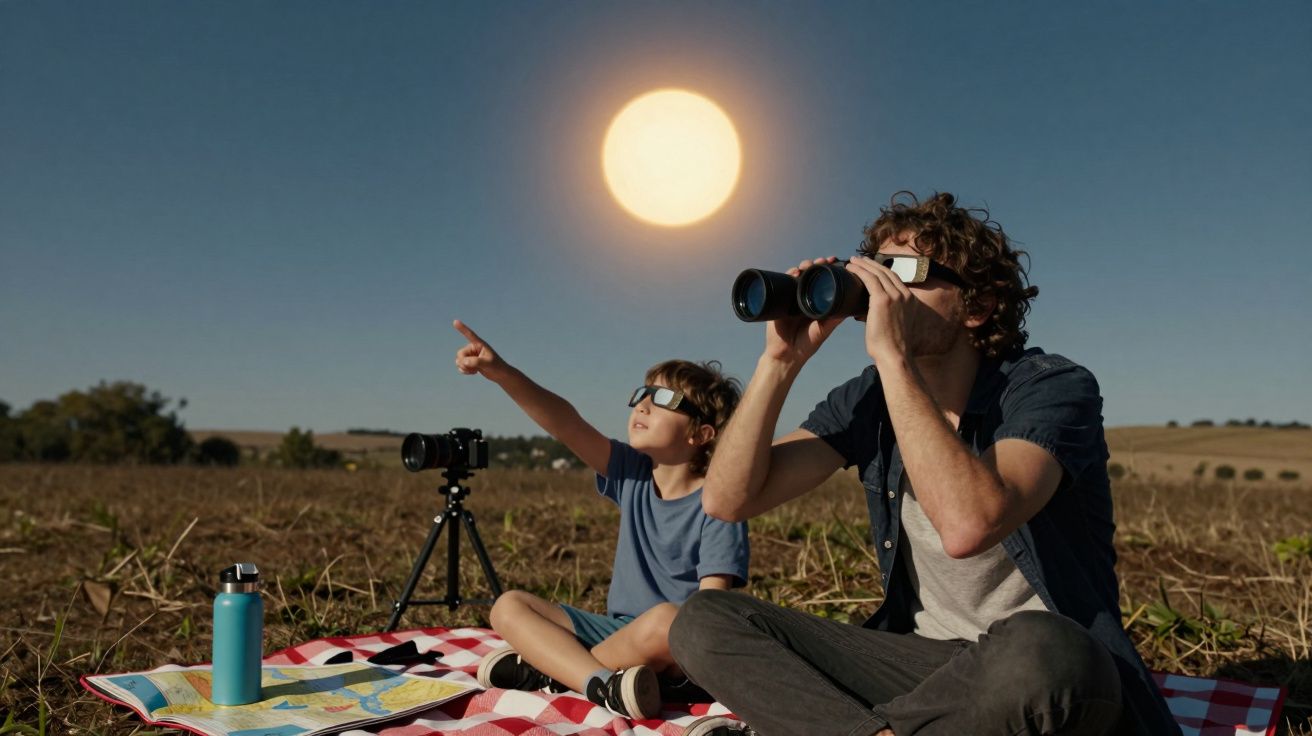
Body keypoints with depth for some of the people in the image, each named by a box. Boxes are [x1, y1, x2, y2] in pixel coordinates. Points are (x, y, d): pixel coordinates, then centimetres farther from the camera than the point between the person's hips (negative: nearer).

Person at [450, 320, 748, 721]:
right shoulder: (631, 474, 2)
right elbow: (568, 427, -13)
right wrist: (500, 372, -26)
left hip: (679, 657, -6)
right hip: (617, 630, 6)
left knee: (666, 619, -39)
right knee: (509, 606, -3)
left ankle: (550, 667, -16)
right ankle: (604, 684, -25)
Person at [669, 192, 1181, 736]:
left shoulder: (1052, 387, -14)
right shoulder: (868, 401, 1)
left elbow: (969, 526, -36)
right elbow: (727, 499, -8)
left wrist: (893, 355, -30)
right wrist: (781, 360, -16)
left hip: (1052, 667, -4)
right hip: (921, 657, 4)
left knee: (1038, 653, -41)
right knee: (704, 620, -10)